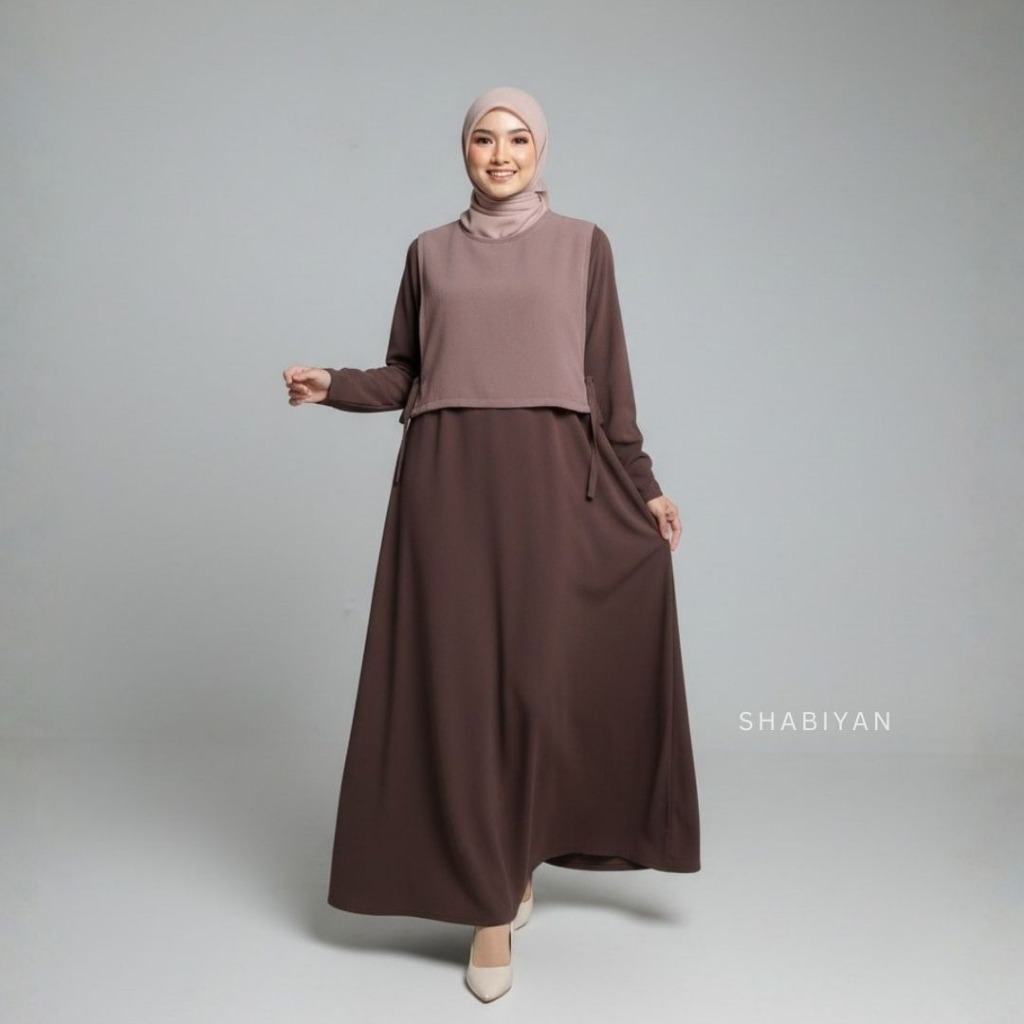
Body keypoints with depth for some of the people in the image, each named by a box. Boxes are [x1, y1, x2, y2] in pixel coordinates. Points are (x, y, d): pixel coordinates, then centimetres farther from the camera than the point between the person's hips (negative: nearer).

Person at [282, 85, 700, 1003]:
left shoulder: (582, 244, 9)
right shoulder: (430, 252, 12)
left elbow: (608, 377, 7)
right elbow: (404, 376, 12)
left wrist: (641, 484, 5)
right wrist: (331, 386, -5)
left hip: (547, 482, -1)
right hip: (447, 481, 1)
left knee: (537, 679, 0)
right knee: (458, 680, 0)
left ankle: (512, 866, 23)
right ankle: (488, 898, 13)